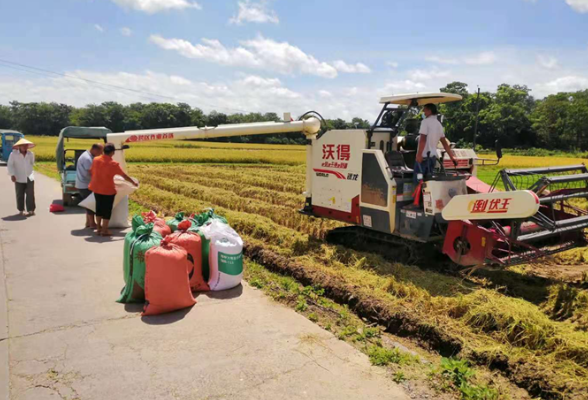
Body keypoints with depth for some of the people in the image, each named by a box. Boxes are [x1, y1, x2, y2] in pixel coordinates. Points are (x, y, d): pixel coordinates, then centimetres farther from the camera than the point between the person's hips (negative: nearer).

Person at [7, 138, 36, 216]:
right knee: (20, 195, 5)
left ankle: (31, 210, 2)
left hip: (29, 177, 2)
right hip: (19, 178, -1)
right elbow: (10, 165, -3)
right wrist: (12, 174, -10)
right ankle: (21, 210, 15)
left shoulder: (30, 154, 5)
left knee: (30, 194, -4)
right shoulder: (14, 154, -3)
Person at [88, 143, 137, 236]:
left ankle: (98, 228, 25)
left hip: (96, 188, 5)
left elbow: (91, 172, 8)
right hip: (108, 190, -5)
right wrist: (133, 182, 3)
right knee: (107, 209, 5)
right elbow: (124, 175, -10)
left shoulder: (96, 160, -2)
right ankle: (104, 230, 8)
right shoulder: (113, 164, -16)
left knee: (99, 208, 17)